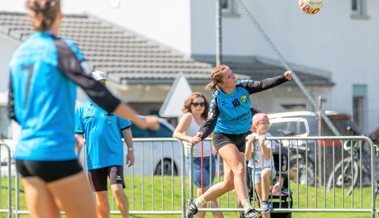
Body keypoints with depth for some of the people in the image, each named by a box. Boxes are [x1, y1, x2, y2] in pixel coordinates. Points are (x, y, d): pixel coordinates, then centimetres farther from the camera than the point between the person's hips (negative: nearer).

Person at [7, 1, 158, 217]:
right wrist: (142, 121, -7)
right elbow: (98, 93, -15)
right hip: (56, 153, -7)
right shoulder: (61, 48, -9)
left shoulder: (19, 54, 11)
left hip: (24, 154, 7)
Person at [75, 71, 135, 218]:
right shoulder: (82, 109, 6)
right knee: (100, 196, 7)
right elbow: (77, 133, 8)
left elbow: (126, 128, 6)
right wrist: (81, 141, -12)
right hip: (94, 159, 2)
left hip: (114, 156, -2)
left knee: (117, 189, -18)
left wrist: (130, 150, 2)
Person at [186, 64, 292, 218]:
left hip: (240, 138, 6)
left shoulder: (243, 87, -8)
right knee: (239, 169, -28)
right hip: (223, 137, -5)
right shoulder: (217, 99, -18)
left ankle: (196, 203, 21)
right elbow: (210, 122, -22)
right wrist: (201, 135, -42)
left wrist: (284, 78, -29)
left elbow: (263, 85, -16)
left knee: (230, 182, 4)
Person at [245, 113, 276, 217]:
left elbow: (267, 157, -18)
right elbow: (247, 157, -5)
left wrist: (262, 144, -30)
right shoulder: (250, 137, 0)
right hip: (255, 169, 4)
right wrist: (250, 143, -16)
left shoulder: (268, 137, -9)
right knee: (261, 200, 3)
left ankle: (266, 201, -30)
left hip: (268, 167, -4)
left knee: (264, 173, -41)